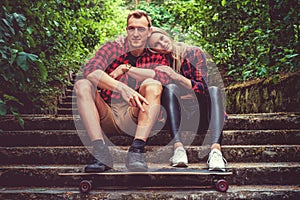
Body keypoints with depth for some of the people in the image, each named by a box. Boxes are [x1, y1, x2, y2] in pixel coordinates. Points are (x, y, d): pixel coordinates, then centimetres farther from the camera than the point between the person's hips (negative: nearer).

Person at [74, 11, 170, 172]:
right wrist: (122, 88, -33)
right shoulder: (112, 48, 5)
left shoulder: (155, 56, 8)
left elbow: (165, 76, -17)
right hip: (106, 116, 1)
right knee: (82, 85, -22)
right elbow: (90, 71, -17)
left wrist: (126, 68, -14)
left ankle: (136, 150, -35)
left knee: (153, 85, -24)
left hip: (133, 118, 0)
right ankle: (101, 152, -34)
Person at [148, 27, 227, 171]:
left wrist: (177, 77, -18)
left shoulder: (194, 53, 3)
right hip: (178, 117, 0)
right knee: (170, 88, -24)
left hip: (200, 117, 0)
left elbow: (202, 88, -8)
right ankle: (178, 147, -43)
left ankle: (215, 150, -48)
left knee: (214, 90, -26)